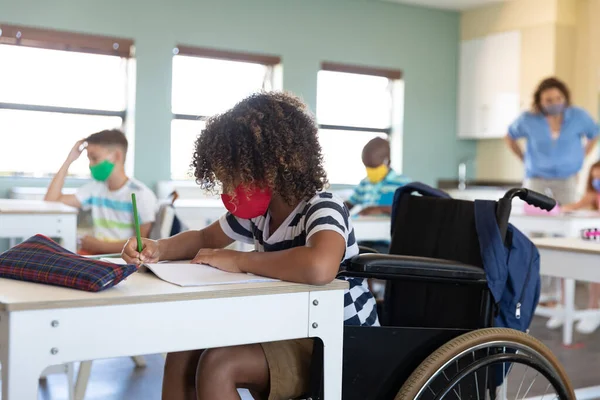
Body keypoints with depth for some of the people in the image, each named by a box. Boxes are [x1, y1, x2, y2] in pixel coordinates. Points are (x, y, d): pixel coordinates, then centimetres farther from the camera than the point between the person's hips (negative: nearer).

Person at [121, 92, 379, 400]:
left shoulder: (323, 210, -24)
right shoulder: (258, 211, 0)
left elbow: (318, 268, -47)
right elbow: (205, 238, 19)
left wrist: (239, 260, -31)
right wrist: (158, 249, -4)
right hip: (293, 334, 8)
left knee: (218, 364, -23)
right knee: (185, 349, -5)